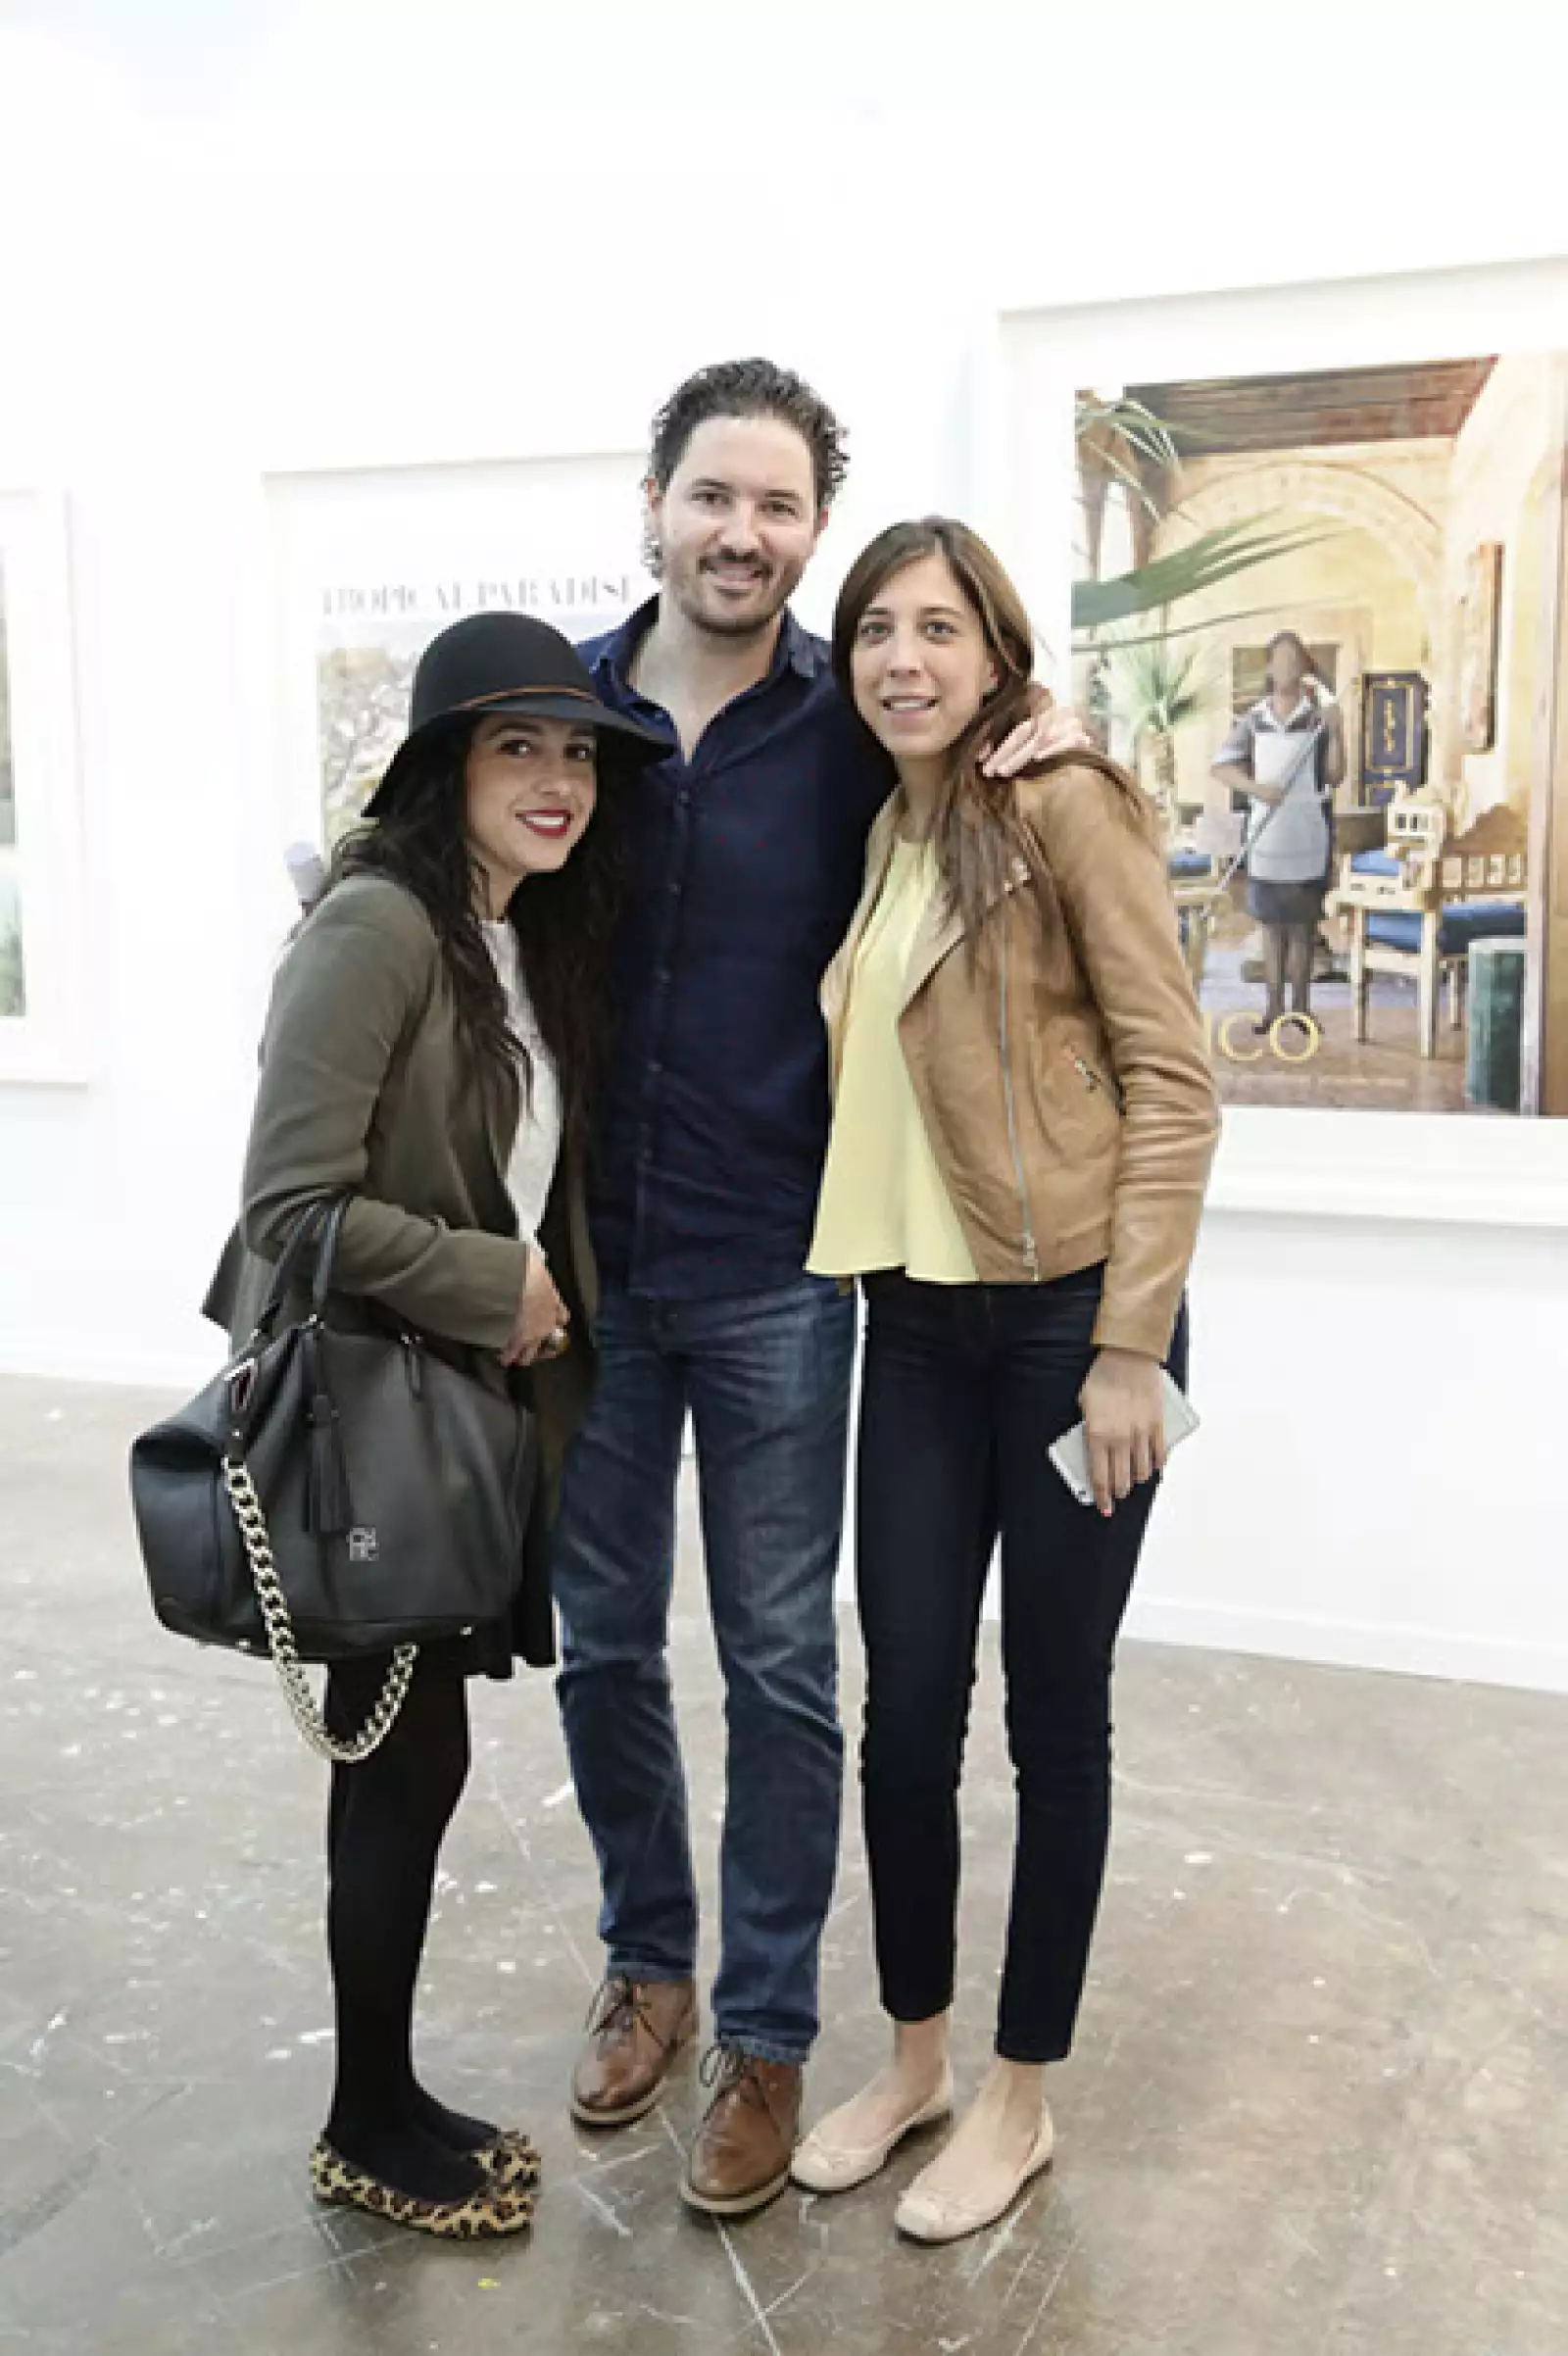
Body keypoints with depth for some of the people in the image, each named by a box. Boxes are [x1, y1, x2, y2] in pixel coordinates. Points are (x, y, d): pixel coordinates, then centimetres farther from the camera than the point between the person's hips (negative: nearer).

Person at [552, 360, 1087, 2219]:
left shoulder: (860, 730, -5)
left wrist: (1058, 755, -13)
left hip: (773, 1273, -2)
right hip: (583, 1258, 3)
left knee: (776, 1666, 8)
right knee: (602, 1642, 15)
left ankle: (765, 2031, 27)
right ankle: (648, 1957, 38)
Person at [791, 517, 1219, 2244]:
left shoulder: (1064, 804, -10)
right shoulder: (881, 836, 11)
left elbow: (1171, 1079, -12)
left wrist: (1131, 1346, -15)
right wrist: (855, 1266, 8)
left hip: (1073, 1317, -6)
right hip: (920, 1324, 6)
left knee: (1054, 1718, 8)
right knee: (904, 1712, 11)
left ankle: (1020, 2096, 27)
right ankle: (912, 2057, 32)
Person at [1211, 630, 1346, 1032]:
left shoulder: (1320, 714, -1)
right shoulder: (1253, 718, 3)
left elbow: (1335, 777, -2)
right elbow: (1222, 766, 2)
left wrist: (1336, 733, -16)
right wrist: (1255, 787, -14)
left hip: (1309, 835, -1)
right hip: (1266, 834, 1)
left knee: (1304, 923, 5)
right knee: (1271, 922, 7)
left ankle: (1301, 1004, 14)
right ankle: (1274, 1004, 13)